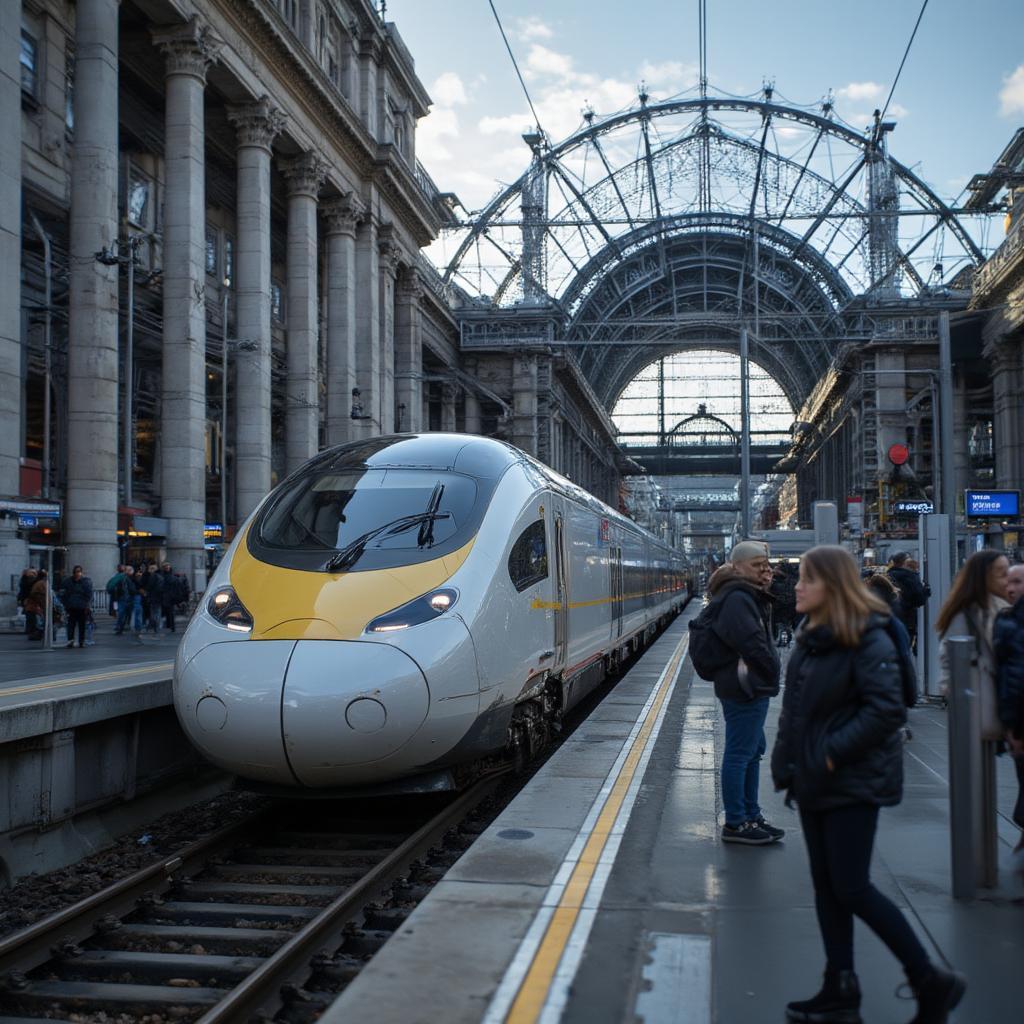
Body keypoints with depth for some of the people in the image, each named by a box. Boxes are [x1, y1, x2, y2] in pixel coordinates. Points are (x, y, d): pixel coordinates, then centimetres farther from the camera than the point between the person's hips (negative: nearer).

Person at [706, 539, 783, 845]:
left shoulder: (750, 596, 18)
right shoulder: (738, 599, -17)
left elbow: (761, 639, 14)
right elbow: (752, 644, -22)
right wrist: (773, 671, -7)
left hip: (751, 687, 11)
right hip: (746, 688, -11)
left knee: (753, 750, 17)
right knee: (740, 753, -5)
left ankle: (751, 816, 27)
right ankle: (735, 824, 0)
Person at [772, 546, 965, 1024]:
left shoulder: (867, 640, -16)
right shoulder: (812, 637, 10)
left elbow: (887, 710, -23)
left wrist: (834, 753, -22)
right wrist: (787, 763, 9)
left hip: (853, 783, -9)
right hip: (814, 782, 9)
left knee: (851, 889, -5)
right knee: (826, 885, 12)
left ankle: (932, 983, 10)